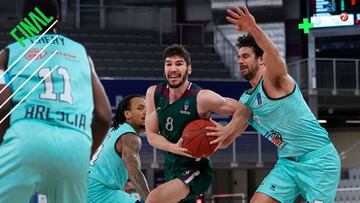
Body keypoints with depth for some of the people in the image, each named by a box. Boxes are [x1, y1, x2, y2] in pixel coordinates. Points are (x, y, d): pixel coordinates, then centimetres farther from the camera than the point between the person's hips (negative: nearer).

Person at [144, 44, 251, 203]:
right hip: (170, 170, 7)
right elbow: (151, 134, -2)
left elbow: (243, 111, -14)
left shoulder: (201, 98, -20)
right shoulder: (154, 94, -4)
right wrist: (175, 148, -21)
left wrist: (226, 132, -32)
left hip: (195, 170, -7)